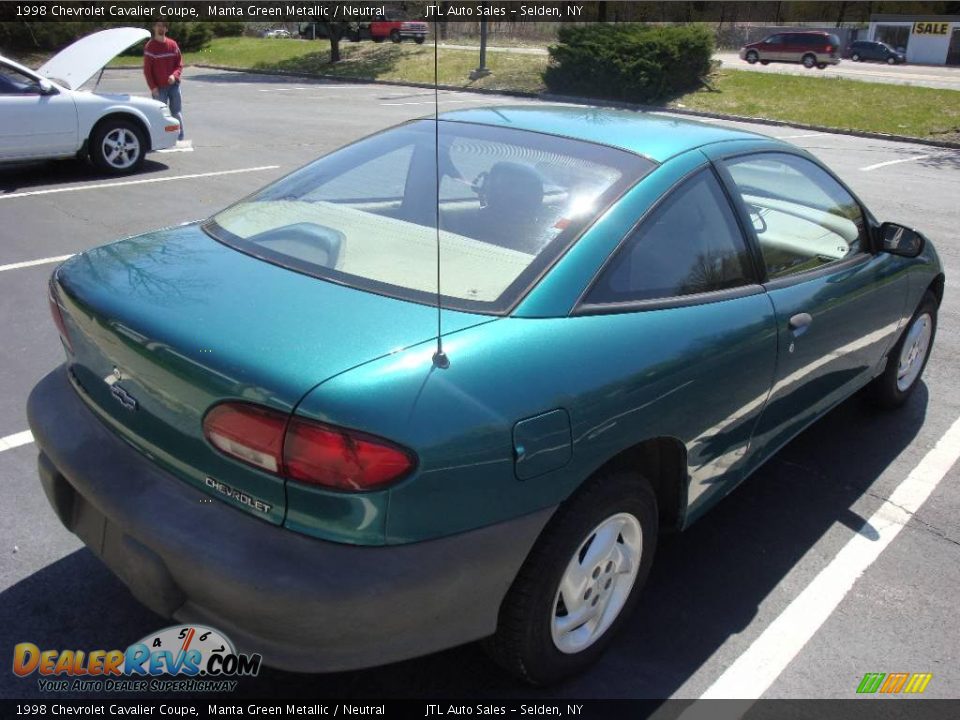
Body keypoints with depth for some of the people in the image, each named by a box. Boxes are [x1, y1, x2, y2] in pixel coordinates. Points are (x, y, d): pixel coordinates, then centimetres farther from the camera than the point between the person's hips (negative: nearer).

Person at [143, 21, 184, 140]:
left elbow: (179, 64, 8)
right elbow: (147, 69, -3)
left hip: (174, 85, 3)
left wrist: (174, 75, -12)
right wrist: (153, 87, -11)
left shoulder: (173, 44, 5)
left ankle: (180, 139, 11)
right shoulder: (150, 46, -3)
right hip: (159, 88, -3)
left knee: (177, 113, 5)